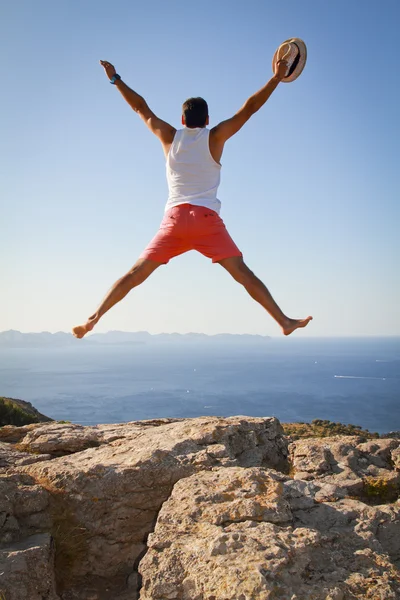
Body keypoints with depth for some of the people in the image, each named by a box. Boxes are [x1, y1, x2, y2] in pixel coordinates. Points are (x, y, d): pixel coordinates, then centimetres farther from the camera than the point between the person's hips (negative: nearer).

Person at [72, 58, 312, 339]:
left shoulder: (170, 137, 14)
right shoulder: (215, 137, 8)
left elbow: (141, 107, 24)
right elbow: (249, 107, 10)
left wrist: (116, 79, 34)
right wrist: (277, 78, 18)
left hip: (175, 218, 2)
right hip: (207, 219, -2)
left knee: (136, 274, 5)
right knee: (243, 273, -4)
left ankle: (93, 318, 3)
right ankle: (284, 321, -6)